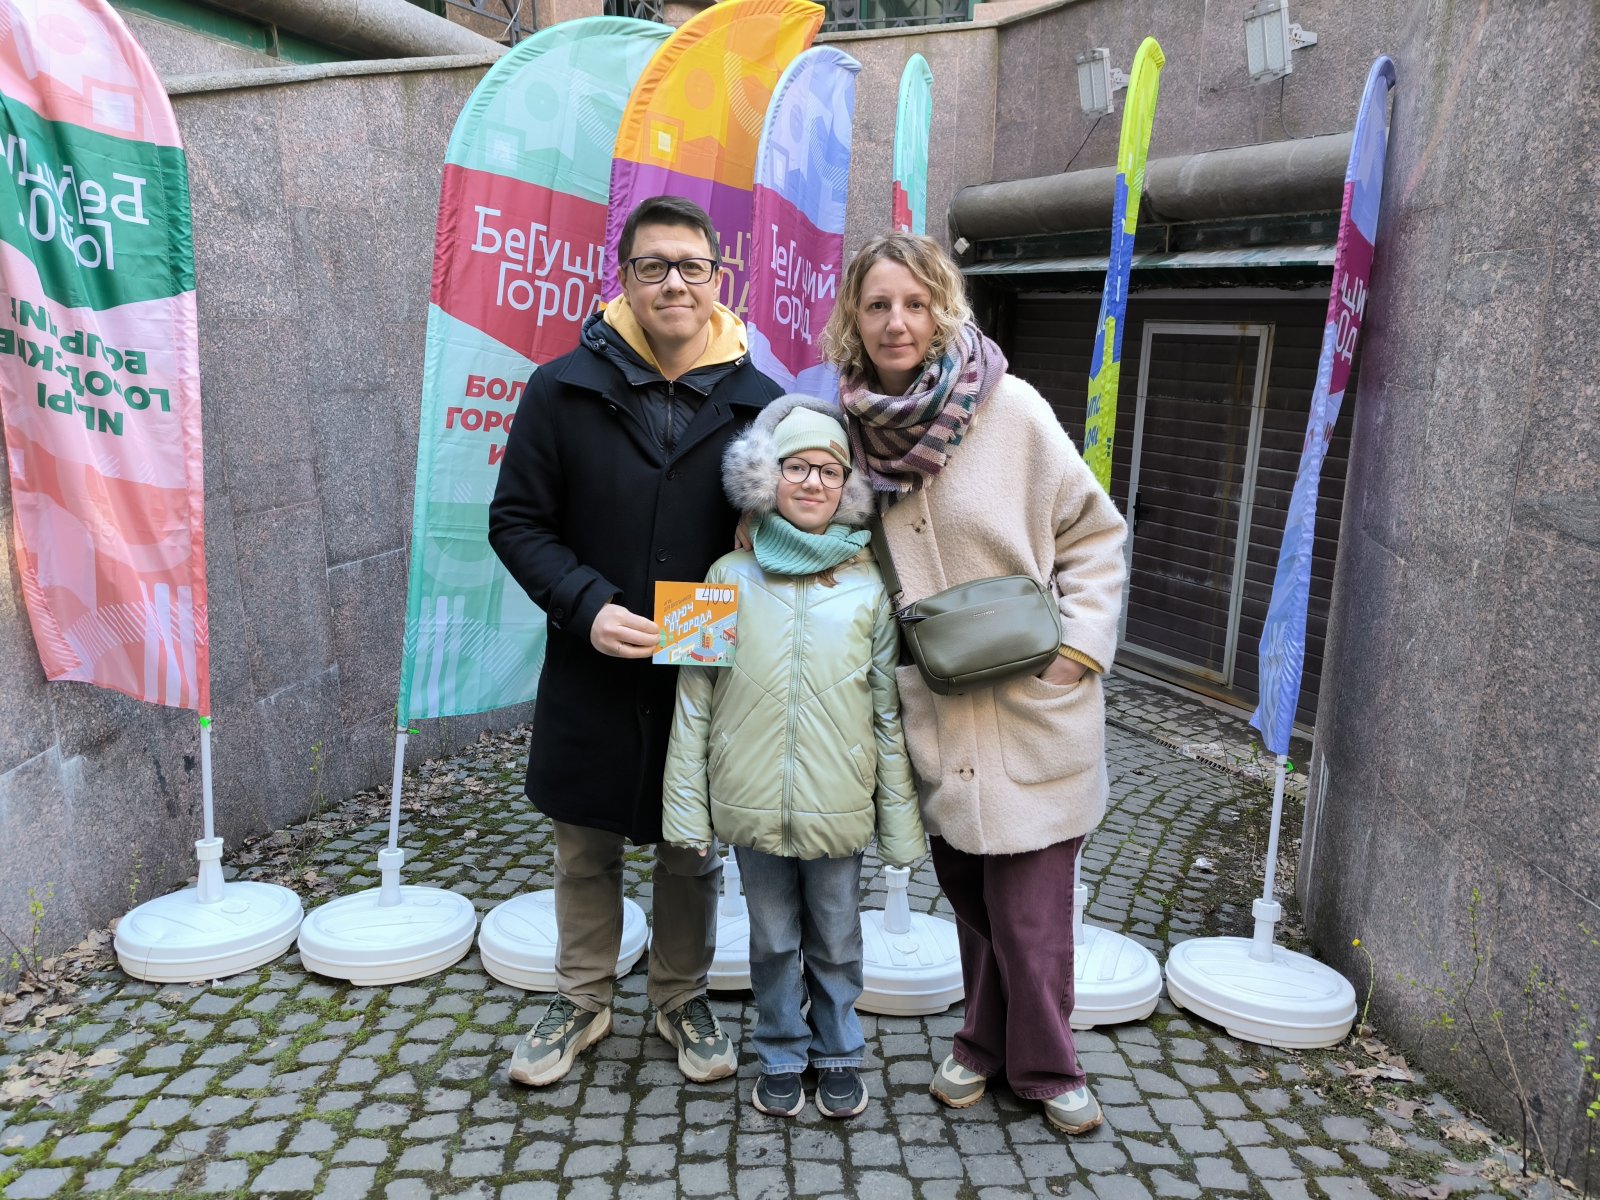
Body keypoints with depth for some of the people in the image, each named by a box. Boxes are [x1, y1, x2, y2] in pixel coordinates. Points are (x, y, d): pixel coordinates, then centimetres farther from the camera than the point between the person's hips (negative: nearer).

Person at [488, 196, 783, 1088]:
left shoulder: (759, 403, -2)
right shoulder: (564, 390, -5)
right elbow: (517, 521, -2)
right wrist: (586, 605, -17)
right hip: (591, 675, 0)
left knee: (694, 850, 16)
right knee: (586, 848, 16)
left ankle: (683, 998, 39)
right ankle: (583, 1002, 38)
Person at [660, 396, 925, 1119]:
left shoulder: (868, 586, -4)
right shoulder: (730, 578, -4)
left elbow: (890, 713, 0)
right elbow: (693, 703, -1)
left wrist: (900, 821, 1)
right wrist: (686, 808, -1)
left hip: (838, 809, 0)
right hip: (752, 805, 0)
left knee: (835, 939, 16)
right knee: (774, 938, 16)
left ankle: (838, 1052, 38)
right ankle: (782, 1054, 38)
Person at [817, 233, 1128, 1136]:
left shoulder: (1010, 408, -10)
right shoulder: (854, 424, 0)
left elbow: (1094, 532, -3)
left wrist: (1079, 644, -11)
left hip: (1032, 710, -3)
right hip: (934, 715, 3)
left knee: (1030, 904, 2)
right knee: (966, 891, 15)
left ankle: (1042, 1064, 27)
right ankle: (988, 1043, 37)